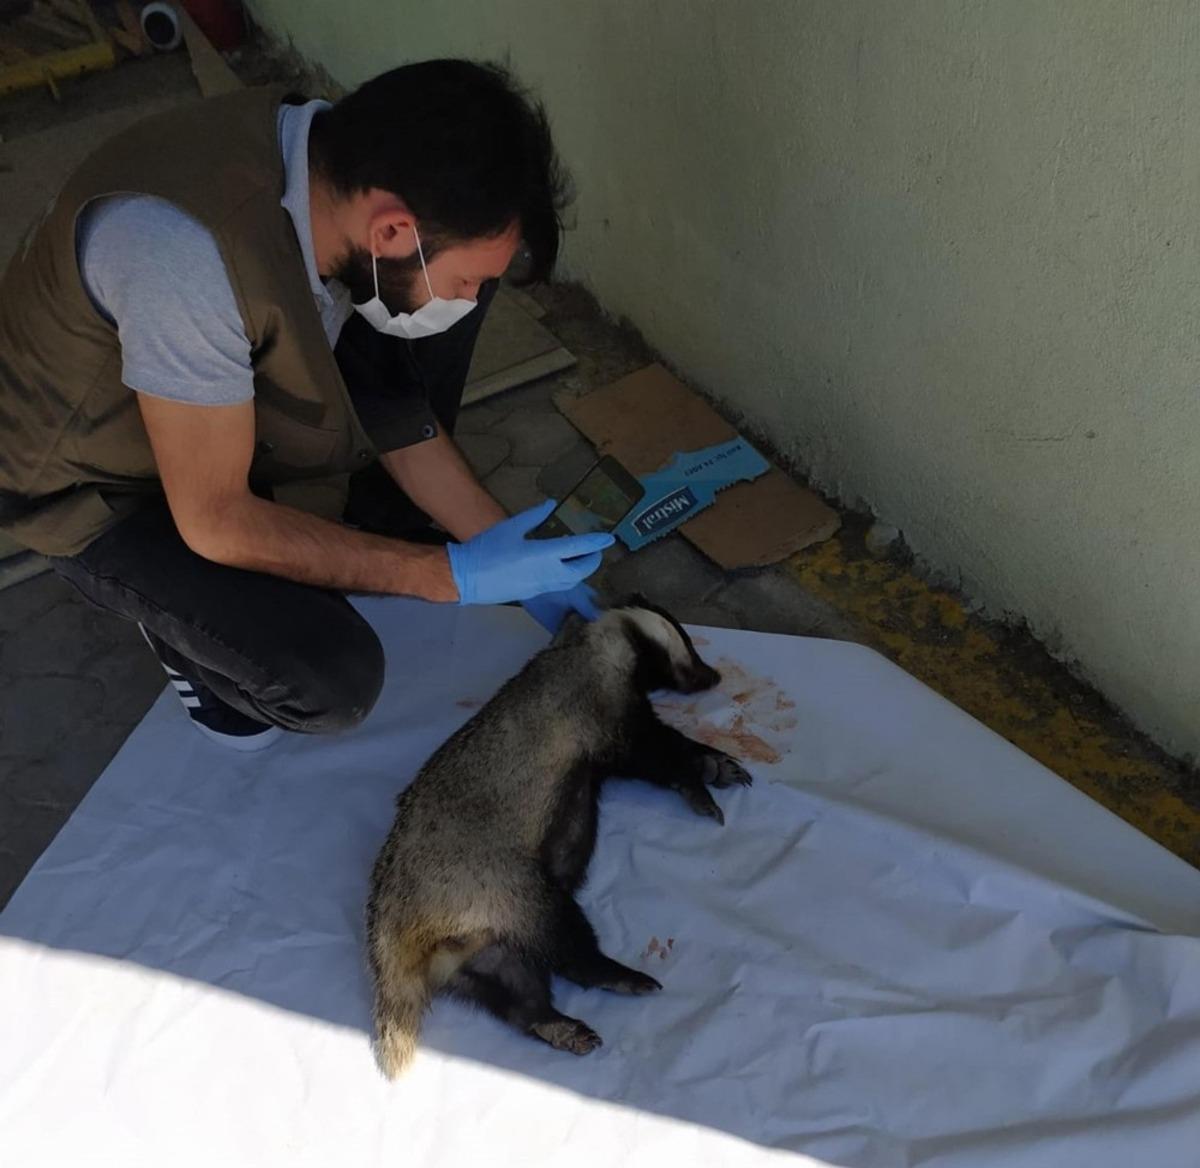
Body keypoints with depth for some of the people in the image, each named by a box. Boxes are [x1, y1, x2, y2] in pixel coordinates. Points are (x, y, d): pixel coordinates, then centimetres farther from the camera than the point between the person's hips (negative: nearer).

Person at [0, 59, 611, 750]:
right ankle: (182, 621, 5)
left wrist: (500, 545, -6)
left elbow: (396, 391, -3)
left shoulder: (349, 168, -17)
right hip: (103, 486, -6)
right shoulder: (184, 247, -40)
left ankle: (386, 515, 10)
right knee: (334, 679, -27)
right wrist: (451, 576, -25)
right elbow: (214, 521, -30)